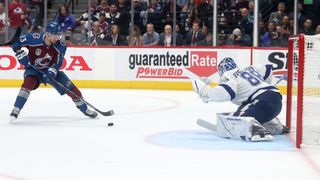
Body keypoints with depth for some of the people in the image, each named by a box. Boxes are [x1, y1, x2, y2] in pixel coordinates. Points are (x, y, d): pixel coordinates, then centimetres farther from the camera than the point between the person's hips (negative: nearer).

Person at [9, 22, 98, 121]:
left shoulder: (61, 45, -18)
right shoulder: (34, 38, -26)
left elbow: (57, 63, -18)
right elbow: (15, 43, -15)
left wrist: (52, 72, -35)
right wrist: (21, 55, -24)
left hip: (49, 69, 3)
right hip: (33, 69, -3)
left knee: (70, 88, -3)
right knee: (29, 83, -34)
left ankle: (85, 109, 18)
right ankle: (15, 110, -28)